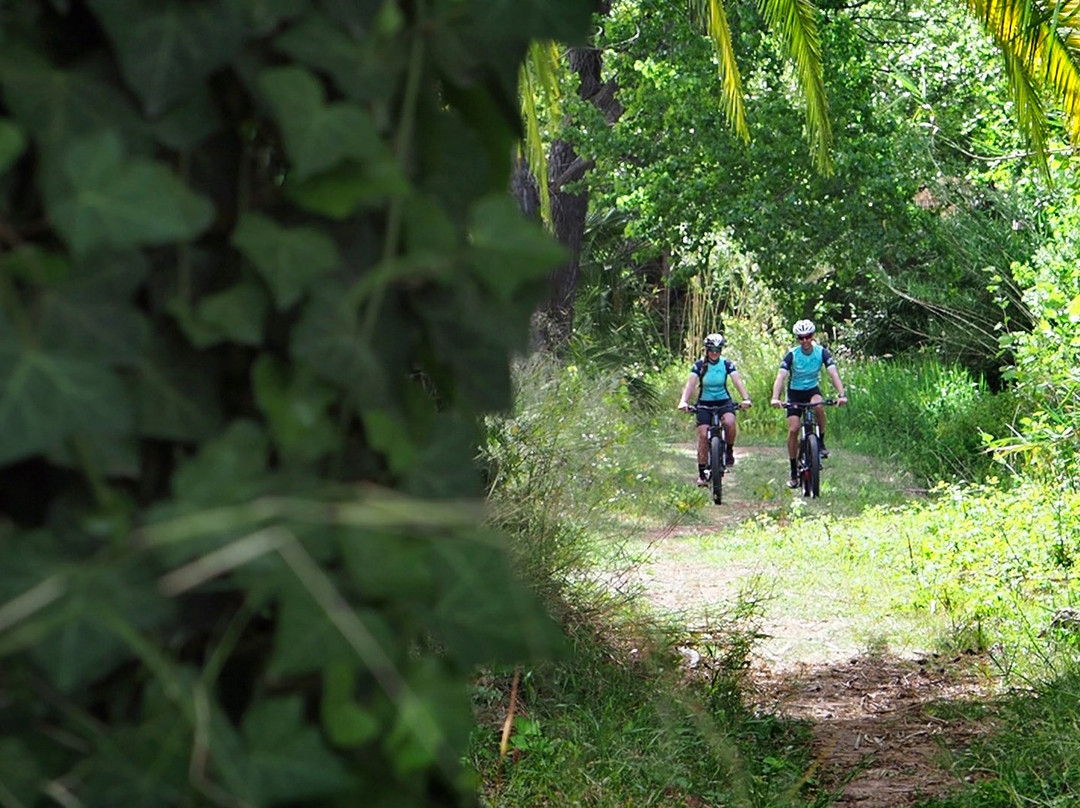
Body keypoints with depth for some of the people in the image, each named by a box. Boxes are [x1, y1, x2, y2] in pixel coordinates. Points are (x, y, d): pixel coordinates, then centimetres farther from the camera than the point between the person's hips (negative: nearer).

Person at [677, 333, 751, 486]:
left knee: (729, 422, -31)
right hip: (704, 403, 0)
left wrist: (746, 399, -35)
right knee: (703, 435, -12)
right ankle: (702, 473, -3)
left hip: (723, 401, 0)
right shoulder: (699, 365, -8)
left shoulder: (727, 364, -6)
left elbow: (737, 381, -18)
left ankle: (729, 451, -5)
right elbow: (690, 384, -19)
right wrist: (684, 401, -37)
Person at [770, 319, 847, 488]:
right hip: (795, 392, -1)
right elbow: (781, 376, -28)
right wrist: (775, 398, -45)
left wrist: (841, 394, -40)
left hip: (813, 390, 1)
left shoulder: (821, 352, -14)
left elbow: (833, 373, -23)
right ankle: (793, 472, -3)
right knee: (793, 429, -13)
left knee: (818, 406, -35)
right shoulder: (792, 355, -18)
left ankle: (821, 443, -15)